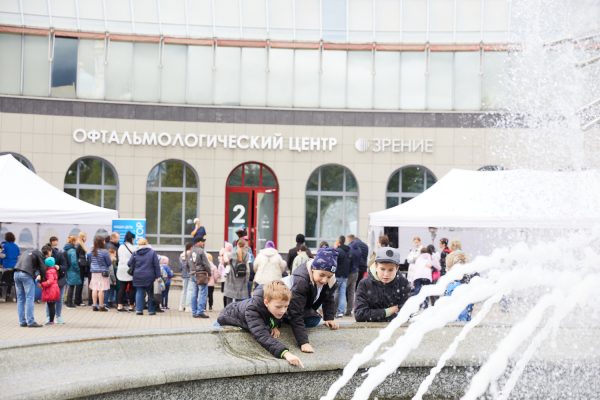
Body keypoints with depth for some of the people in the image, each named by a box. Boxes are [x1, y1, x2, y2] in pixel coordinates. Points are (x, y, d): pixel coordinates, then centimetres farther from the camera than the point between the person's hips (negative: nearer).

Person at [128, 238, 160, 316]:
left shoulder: (135, 253, 0)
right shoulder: (152, 252, -1)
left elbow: (129, 264, 5)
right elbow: (156, 265, -4)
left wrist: (132, 272, 24)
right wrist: (158, 276, -1)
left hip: (138, 277, 1)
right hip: (149, 277, -1)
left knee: (139, 293, 6)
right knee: (150, 293, 10)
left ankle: (139, 309, -3)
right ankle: (151, 310, 13)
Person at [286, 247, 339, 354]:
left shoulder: (331, 280, -23)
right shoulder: (301, 280, -43)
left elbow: (328, 299, 0)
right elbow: (296, 315, -45)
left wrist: (329, 318, -13)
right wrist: (303, 342, -51)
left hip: (306, 305, 5)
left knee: (314, 320, -10)